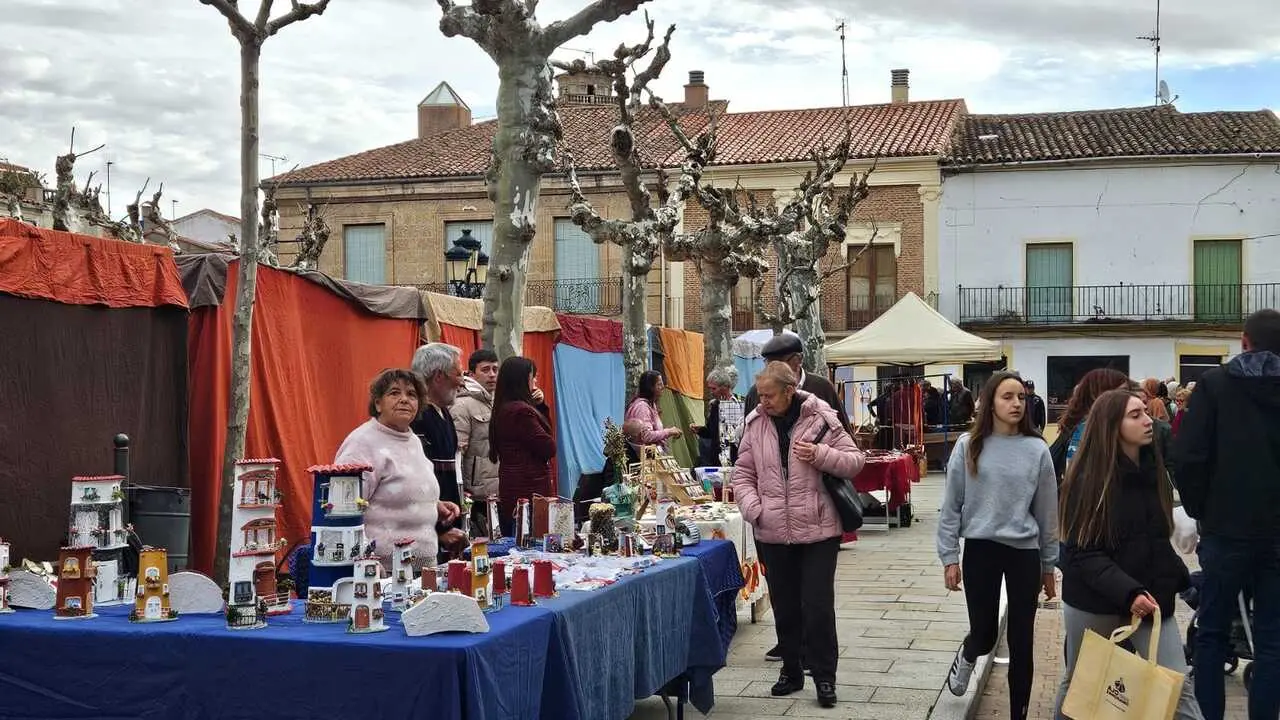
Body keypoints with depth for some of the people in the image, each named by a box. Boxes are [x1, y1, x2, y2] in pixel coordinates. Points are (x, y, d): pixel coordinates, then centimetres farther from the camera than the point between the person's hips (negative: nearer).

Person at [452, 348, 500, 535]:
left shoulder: (496, 402, 18)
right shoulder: (463, 405, -9)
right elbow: (455, 453, -15)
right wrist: (460, 493, -18)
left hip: (501, 493, 8)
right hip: (479, 497, -8)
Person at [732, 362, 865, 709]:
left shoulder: (821, 418, -7)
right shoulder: (755, 423, 2)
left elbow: (855, 461, -3)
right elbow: (743, 474, 8)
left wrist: (820, 454, -20)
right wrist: (753, 508, -8)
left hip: (818, 529, -3)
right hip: (772, 532, 3)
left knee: (818, 606, -1)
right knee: (784, 606, 13)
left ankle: (824, 677, 12)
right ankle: (791, 671, 28)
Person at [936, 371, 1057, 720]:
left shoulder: (1037, 450, -2)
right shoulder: (968, 446, -4)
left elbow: (1047, 511, 5)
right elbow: (951, 506, 0)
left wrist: (1048, 564, 9)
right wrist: (949, 557, -2)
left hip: (1024, 552, 1)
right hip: (980, 549, -1)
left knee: (1021, 642, 6)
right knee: (984, 634, 8)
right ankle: (967, 656, 44)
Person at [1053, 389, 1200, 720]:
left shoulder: (1153, 469, 6)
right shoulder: (1088, 479, -12)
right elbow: (1082, 552, -16)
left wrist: (1173, 578, 5)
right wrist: (1126, 592, -29)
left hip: (1151, 597, 4)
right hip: (1094, 602, -4)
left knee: (1177, 688, -6)